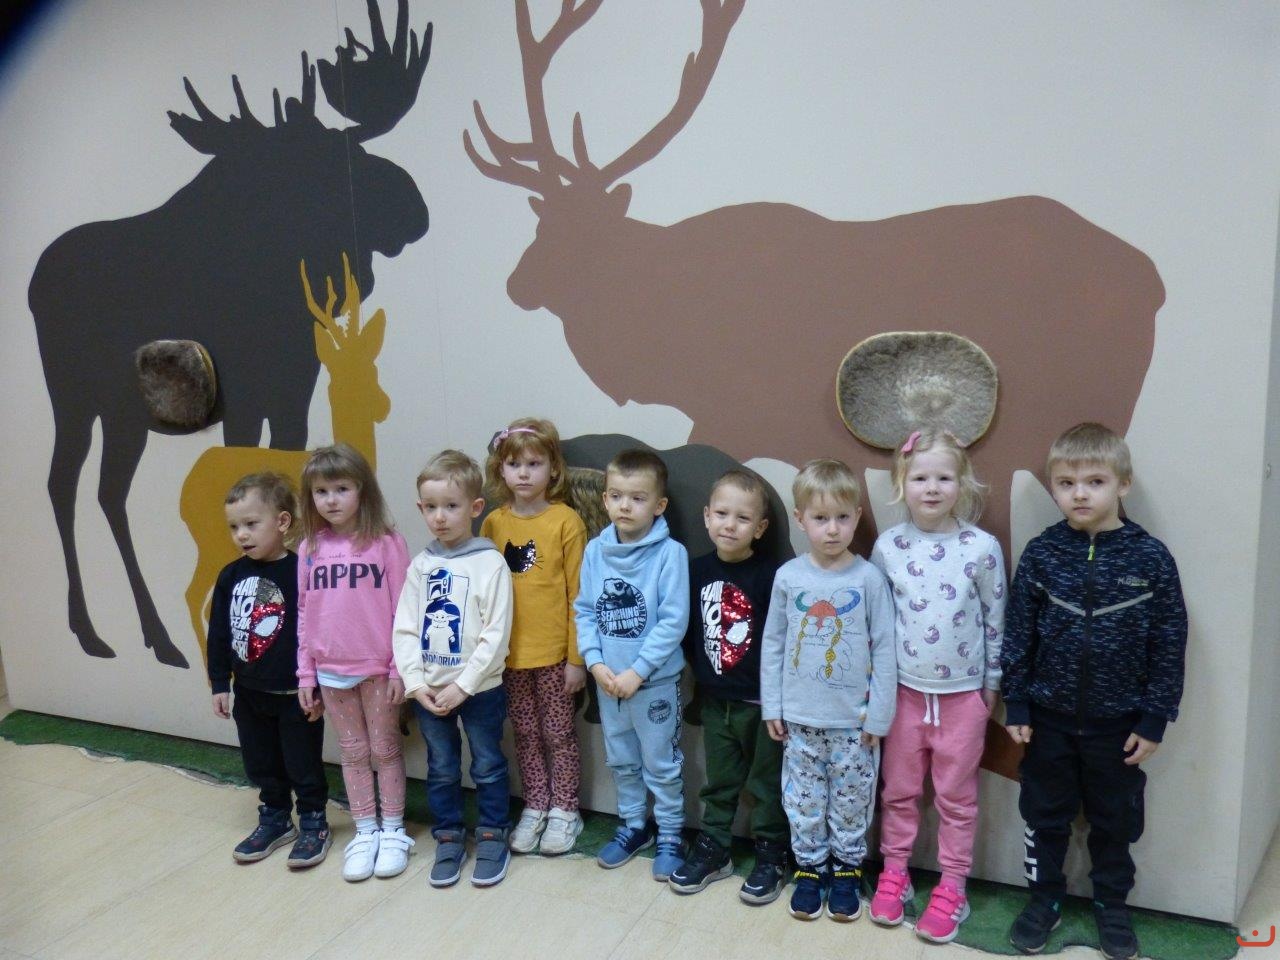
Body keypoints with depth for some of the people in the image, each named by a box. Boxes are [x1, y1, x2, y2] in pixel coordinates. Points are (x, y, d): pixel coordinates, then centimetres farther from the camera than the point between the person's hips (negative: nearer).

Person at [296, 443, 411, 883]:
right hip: (330, 670, 4)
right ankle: (365, 833, 25)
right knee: (353, 753, 14)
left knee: (384, 749, 9)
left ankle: (393, 831, 22)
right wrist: (305, 673, 5)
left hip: (377, 668, -3)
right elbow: (304, 614, 6)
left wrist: (400, 668, -10)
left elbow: (402, 610, -9)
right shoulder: (310, 549, 2)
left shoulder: (387, 543, -10)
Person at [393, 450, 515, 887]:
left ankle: (492, 836, 27)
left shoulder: (490, 563, -12)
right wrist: (415, 682, -10)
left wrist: (462, 686, -17)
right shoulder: (420, 565, 2)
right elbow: (404, 629, 1)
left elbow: (496, 635, -15)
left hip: (480, 688, -4)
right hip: (428, 691, 4)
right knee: (441, 770, 16)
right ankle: (448, 838, 31)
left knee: (487, 767, 11)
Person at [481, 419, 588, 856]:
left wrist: (576, 657, -9)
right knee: (526, 735, 16)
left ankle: (564, 810, 26)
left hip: (554, 651, -3)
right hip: (509, 652, 3)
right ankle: (535, 806, 31)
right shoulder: (493, 523, 1)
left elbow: (577, 594, -8)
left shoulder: (566, 521, -9)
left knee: (558, 733, 10)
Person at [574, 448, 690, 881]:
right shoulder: (595, 551, -2)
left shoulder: (670, 553, -16)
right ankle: (633, 825, 38)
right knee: (621, 761, 20)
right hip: (608, 679, 5)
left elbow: (674, 621, -17)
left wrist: (637, 672, -17)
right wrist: (595, 663, -9)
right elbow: (584, 611, 3)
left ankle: (670, 835, 28)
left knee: (661, 764, 10)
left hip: (656, 681, -4)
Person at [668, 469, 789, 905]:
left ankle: (771, 856, 26)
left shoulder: (771, 574, -17)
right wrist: (701, 668, 4)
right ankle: (713, 849, 33)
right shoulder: (699, 570, -1)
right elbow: (689, 628, 8)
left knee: (766, 782, 11)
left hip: (761, 700, -5)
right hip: (714, 700, 5)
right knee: (719, 780, 19)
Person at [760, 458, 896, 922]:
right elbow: (772, 644, 2)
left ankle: (847, 869, 32)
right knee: (803, 801, 13)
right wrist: (771, 706, 2)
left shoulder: (869, 579, -10)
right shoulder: (788, 577, -4)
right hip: (799, 718, 2)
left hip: (853, 720, -1)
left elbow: (884, 649, -7)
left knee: (850, 802, 12)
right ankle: (809, 868, 31)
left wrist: (879, 714, -6)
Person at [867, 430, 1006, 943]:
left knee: (956, 796, 12)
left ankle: (952, 888, 25)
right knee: (898, 789, 14)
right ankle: (894, 873, 32)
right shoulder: (887, 546, -6)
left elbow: (996, 620, -2)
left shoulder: (982, 548, -10)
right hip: (904, 688, 2)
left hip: (963, 693, -1)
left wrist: (992, 683, 3)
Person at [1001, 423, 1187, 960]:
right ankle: (1045, 898, 34)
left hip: (1120, 723, -1)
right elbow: (1017, 635, -3)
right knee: (1045, 815, 15)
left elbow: (1169, 646, -6)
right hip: (1049, 718, 1)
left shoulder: (1150, 558, -11)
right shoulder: (1041, 554, -8)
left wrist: (1154, 720, -6)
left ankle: (1111, 904, 37)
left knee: (1115, 820, 17)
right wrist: (1016, 705, -3)